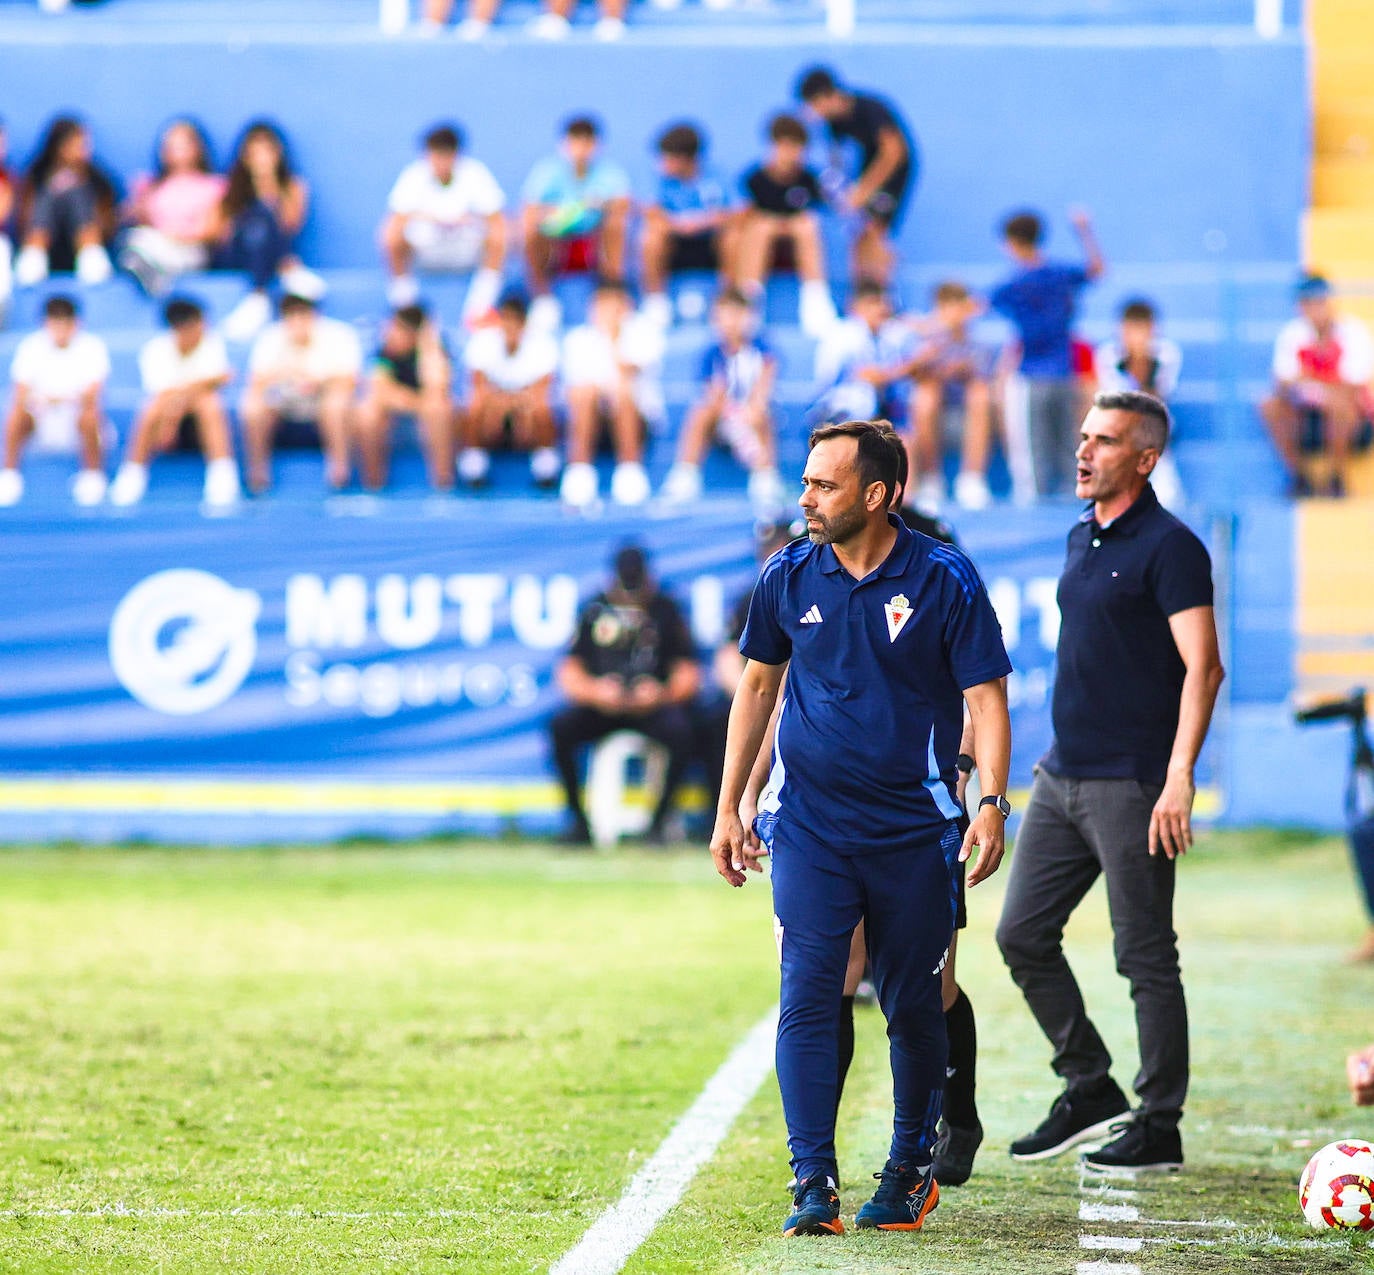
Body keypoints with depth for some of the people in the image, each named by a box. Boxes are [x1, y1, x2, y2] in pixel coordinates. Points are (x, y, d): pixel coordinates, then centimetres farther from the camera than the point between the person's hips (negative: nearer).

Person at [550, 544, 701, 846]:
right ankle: (578, 820, -16)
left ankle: (659, 821, -20)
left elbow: (687, 674, 3)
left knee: (681, 730, -33)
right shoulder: (596, 610, 7)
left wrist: (664, 694, -19)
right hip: (600, 705, 1)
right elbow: (568, 673, 3)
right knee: (560, 727, -27)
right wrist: (594, 691, -19)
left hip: (653, 705, -1)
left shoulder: (666, 611, 6)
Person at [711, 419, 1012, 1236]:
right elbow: (758, 687, 14)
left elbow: (986, 698, -5)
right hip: (810, 826, 2)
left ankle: (911, 1172, 25)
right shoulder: (789, 578, 2)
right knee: (808, 995, -10)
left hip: (914, 830, -1)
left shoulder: (946, 581, -7)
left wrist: (993, 805, -18)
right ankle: (814, 1185, -10)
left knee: (914, 1008, 7)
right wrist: (730, 808, 13)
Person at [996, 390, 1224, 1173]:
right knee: (1023, 935, 8)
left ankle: (1159, 1129, 7)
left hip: (1131, 785, -9)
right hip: (1062, 778, 9)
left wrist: (1179, 779, -25)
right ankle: (1090, 1092, 20)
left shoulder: (1169, 547, -12)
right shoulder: (1082, 538, 14)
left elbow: (1203, 668, -18)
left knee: (1146, 958, -2)